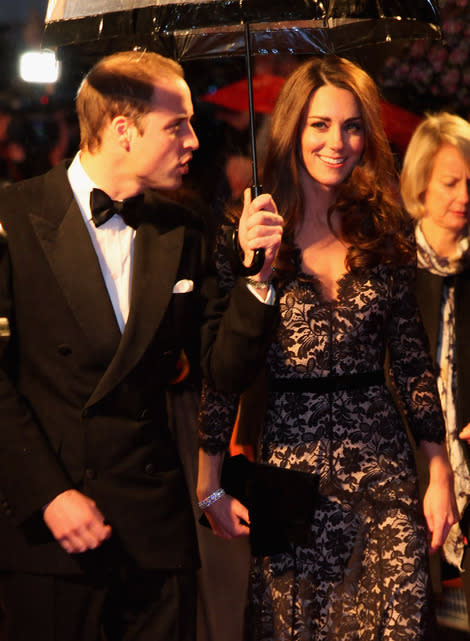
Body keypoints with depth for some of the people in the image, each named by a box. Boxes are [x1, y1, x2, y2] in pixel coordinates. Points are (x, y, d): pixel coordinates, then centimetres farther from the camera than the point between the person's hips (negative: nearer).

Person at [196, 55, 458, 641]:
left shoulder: (384, 235, 6)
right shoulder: (248, 235, -2)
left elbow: (412, 362, 8)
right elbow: (222, 368, -1)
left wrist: (440, 475, 6)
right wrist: (211, 487, -2)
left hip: (382, 471, 2)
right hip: (287, 468, -2)